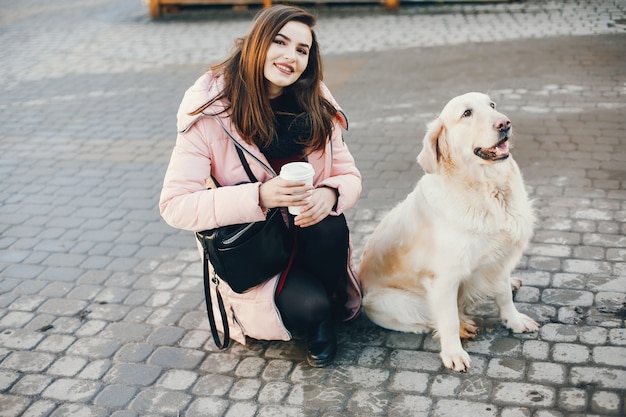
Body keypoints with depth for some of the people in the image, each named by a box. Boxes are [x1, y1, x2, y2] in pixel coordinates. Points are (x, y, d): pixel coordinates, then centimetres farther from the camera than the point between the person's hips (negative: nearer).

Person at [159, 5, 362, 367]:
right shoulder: (211, 110, -16)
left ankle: (329, 309, -2)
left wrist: (329, 194, -27)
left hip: (305, 232, 4)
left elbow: (350, 176, -1)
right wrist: (259, 196, -33)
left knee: (329, 223, -30)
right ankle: (316, 312, 8)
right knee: (308, 305, -29)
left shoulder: (315, 105, -5)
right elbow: (175, 205, -20)